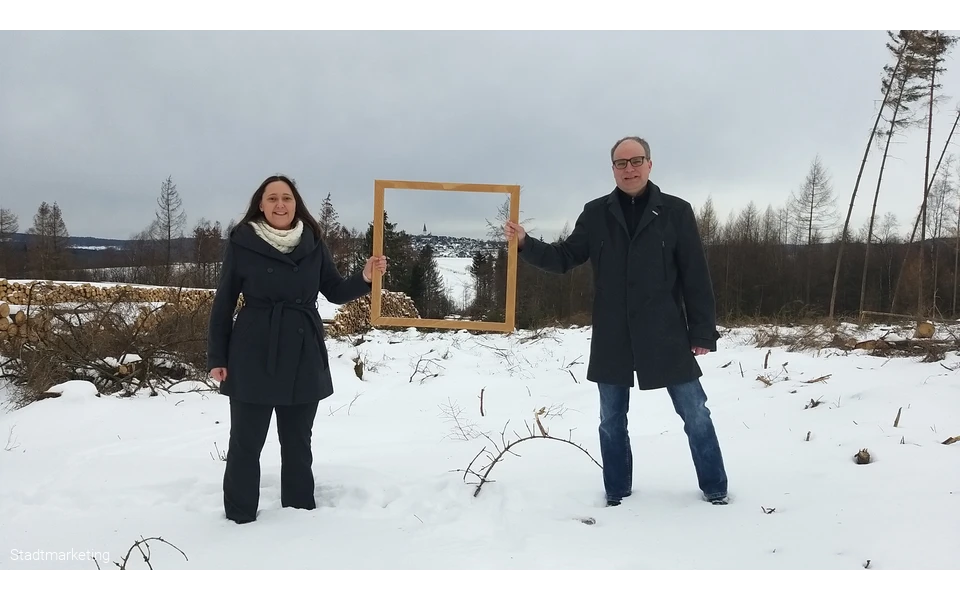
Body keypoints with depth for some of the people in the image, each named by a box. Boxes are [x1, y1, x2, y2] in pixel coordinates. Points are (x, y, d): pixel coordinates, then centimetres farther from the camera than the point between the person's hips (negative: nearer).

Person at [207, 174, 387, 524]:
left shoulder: (313, 243, 3)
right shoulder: (242, 242, -5)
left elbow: (335, 292, 8)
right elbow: (223, 303, -2)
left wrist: (366, 278, -12)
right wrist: (216, 358, -4)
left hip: (304, 357, 3)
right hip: (254, 357, -3)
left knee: (298, 441, 14)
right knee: (246, 440, 5)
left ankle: (301, 510, 28)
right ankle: (240, 517, 20)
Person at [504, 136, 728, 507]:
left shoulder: (676, 211, -2)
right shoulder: (596, 213, 3)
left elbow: (697, 277, -2)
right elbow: (565, 258, 8)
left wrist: (703, 332, -6)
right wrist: (526, 244, -8)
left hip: (666, 336, -1)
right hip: (612, 340, 2)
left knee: (695, 413, 8)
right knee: (612, 420, 11)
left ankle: (714, 488, 27)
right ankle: (617, 492, 28)